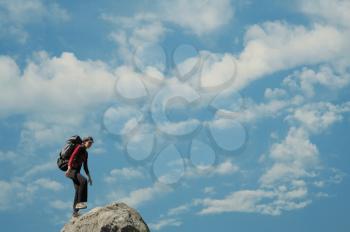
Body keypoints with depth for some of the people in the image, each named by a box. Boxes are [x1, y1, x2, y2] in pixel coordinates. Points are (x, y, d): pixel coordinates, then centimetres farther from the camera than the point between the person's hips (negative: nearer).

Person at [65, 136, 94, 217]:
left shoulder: (86, 153, 20)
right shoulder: (80, 147, -6)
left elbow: (85, 166, 25)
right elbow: (72, 157, -19)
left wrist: (89, 177, 22)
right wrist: (69, 169, -31)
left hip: (77, 171, 9)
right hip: (71, 170, -9)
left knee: (78, 191, -1)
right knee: (83, 181, -30)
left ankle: (75, 211, -1)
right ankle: (80, 202, -31)